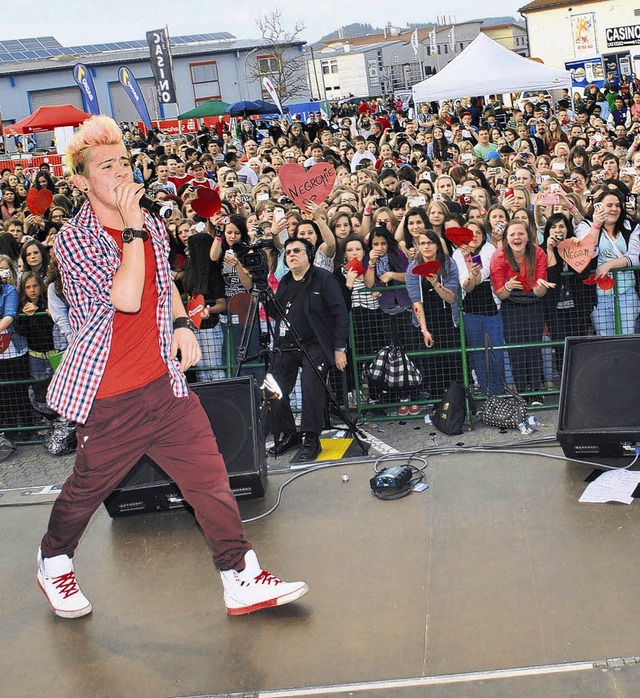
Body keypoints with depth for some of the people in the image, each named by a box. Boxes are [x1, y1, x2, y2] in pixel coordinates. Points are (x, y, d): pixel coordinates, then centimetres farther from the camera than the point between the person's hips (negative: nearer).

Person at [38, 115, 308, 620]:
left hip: (165, 384, 5)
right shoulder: (73, 240, -13)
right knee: (89, 487, 13)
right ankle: (54, 563, 40)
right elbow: (127, 298, -28)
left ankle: (242, 579, 8)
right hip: (109, 397, -5)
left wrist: (182, 322, 7)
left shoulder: (152, 225, 6)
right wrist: (133, 227, -24)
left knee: (210, 476, 0)